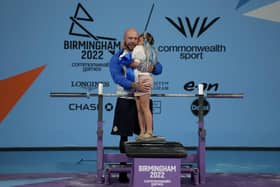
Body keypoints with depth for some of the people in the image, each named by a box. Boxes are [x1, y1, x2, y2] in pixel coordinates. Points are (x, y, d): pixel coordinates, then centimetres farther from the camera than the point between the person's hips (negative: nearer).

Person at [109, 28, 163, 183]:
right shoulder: (117, 57, -1)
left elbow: (159, 69, 6)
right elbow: (117, 77, -16)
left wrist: (152, 67, -19)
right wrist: (135, 85, -31)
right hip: (125, 100, -3)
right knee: (124, 136, 2)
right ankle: (123, 171, 8)